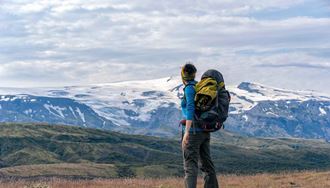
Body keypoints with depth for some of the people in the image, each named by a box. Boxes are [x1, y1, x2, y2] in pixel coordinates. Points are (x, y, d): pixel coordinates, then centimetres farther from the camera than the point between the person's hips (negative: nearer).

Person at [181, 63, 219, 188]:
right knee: (207, 164, 13)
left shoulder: (189, 88, -11)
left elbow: (190, 109, -22)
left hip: (193, 131, -8)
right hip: (204, 131, 8)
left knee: (190, 166, -11)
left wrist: (187, 132, -24)